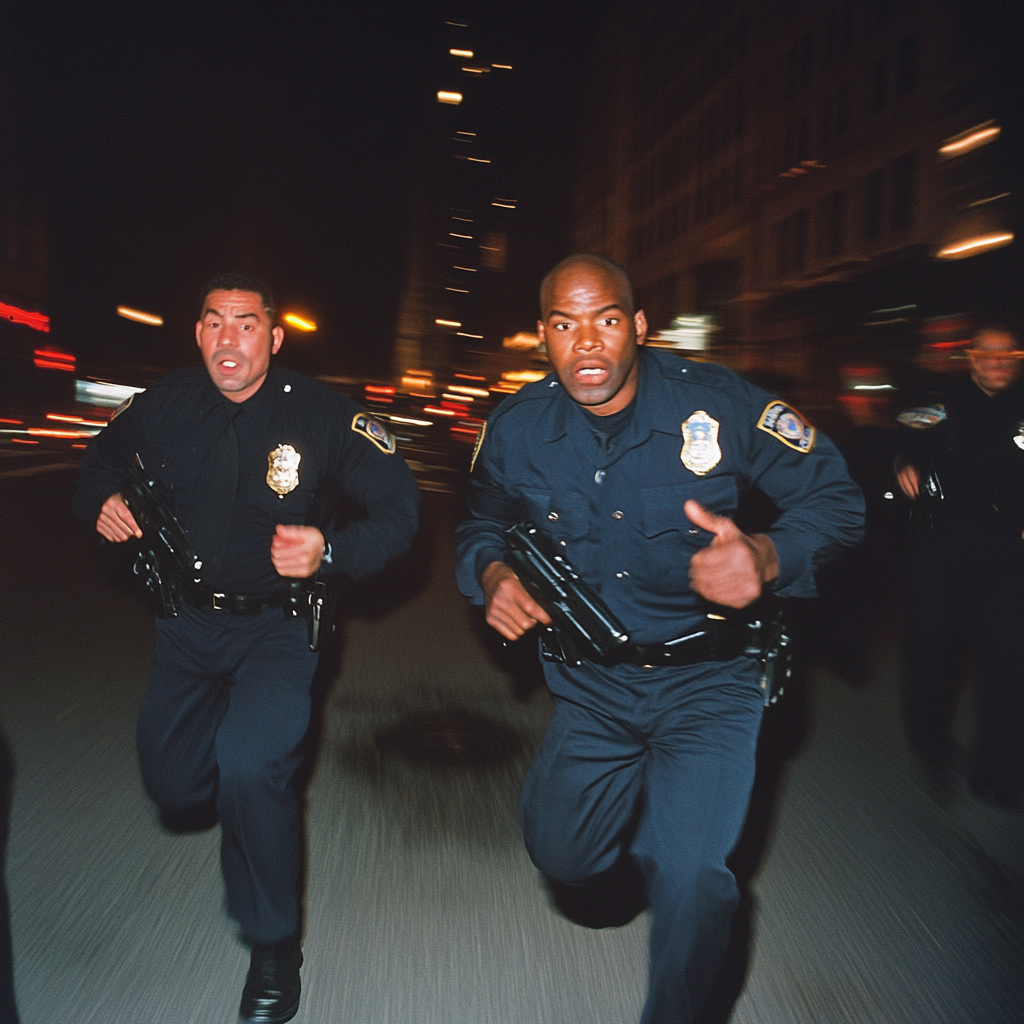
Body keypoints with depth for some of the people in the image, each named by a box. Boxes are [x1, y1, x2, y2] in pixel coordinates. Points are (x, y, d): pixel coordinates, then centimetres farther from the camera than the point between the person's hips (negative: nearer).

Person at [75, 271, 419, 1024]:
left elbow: (399, 508, -14)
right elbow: (103, 461, 14)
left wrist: (331, 550, -31)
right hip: (188, 622, 5)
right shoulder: (164, 406, -6)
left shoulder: (322, 414, -17)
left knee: (250, 767, -25)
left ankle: (275, 946, 0)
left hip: (277, 627, -4)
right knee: (172, 786, 10)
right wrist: (103, 503, -8)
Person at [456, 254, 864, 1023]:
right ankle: (645, 796, 42)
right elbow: (484, 524, 13)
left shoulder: (716, 401, -16)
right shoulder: (516, 430, -7)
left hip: (708, 678, -3)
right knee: (565, 855, 6)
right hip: (591, 680, 4)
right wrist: (492, 575, -11)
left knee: (688, 875, -13)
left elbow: (838, 498, -10)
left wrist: (766, 557, -31)